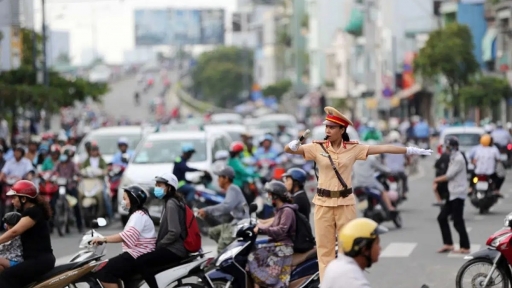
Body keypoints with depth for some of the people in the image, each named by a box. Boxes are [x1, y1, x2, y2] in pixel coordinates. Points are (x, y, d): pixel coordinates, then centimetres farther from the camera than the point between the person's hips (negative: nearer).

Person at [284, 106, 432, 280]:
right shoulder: (317, 147, -3)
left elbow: (383, 148, -4)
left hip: (345, 203, 0)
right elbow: (288, 149, -9)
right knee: (324, 247, 4)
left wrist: (411, 150, -6)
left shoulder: (353, 148, -2)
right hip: (323, 203, 0)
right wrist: (293, 146, -34)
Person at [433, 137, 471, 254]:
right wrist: (439, 180, 3)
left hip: (458, 194, -10)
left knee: (458, 221, -7)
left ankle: (465, 247, -1)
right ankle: (448, 244, 12)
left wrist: (437, 179, -1)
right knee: (442, 217, 9)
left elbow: (449, 176, -16)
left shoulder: (458, 159, -16)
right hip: (452, 193, 10)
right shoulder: (454, 158, 16)